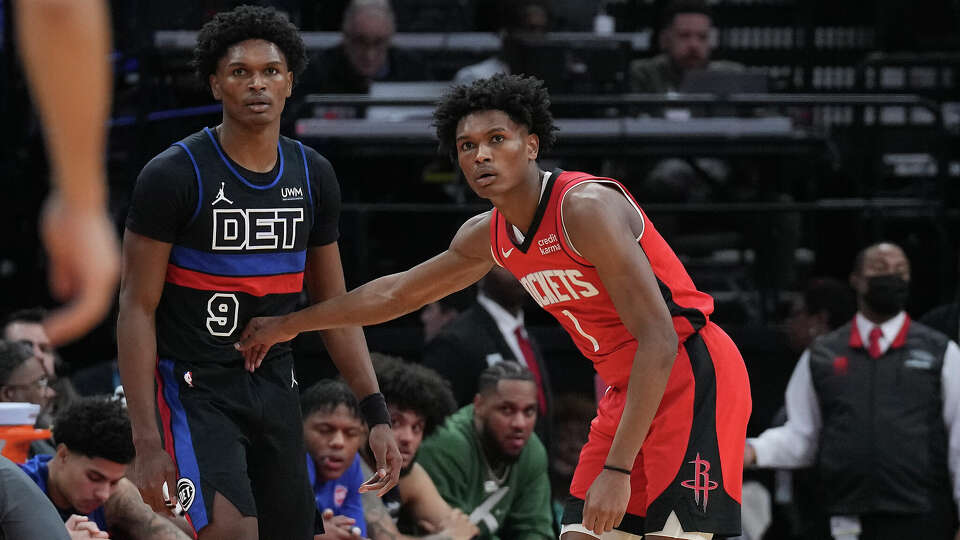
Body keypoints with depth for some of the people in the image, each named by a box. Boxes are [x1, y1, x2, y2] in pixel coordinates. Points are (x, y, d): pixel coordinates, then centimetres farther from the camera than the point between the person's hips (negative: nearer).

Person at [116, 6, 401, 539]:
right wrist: (148, 440, -17)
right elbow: (137, 309, -10)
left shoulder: (313, 175, 6)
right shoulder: (174, 175, -11)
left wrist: (377, 414, 5)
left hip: (275, 388, 6)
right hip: (195, 389, -6)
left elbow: (335, 306, 13)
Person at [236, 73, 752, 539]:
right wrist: (289, 325, 32)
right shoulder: (487, 236, 6)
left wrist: (618, 468, -28)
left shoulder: (586, 207, -20)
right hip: (627, 386, 9)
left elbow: (659, 342, -25)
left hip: (691, 373, -9)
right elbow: (399, 293, 26)